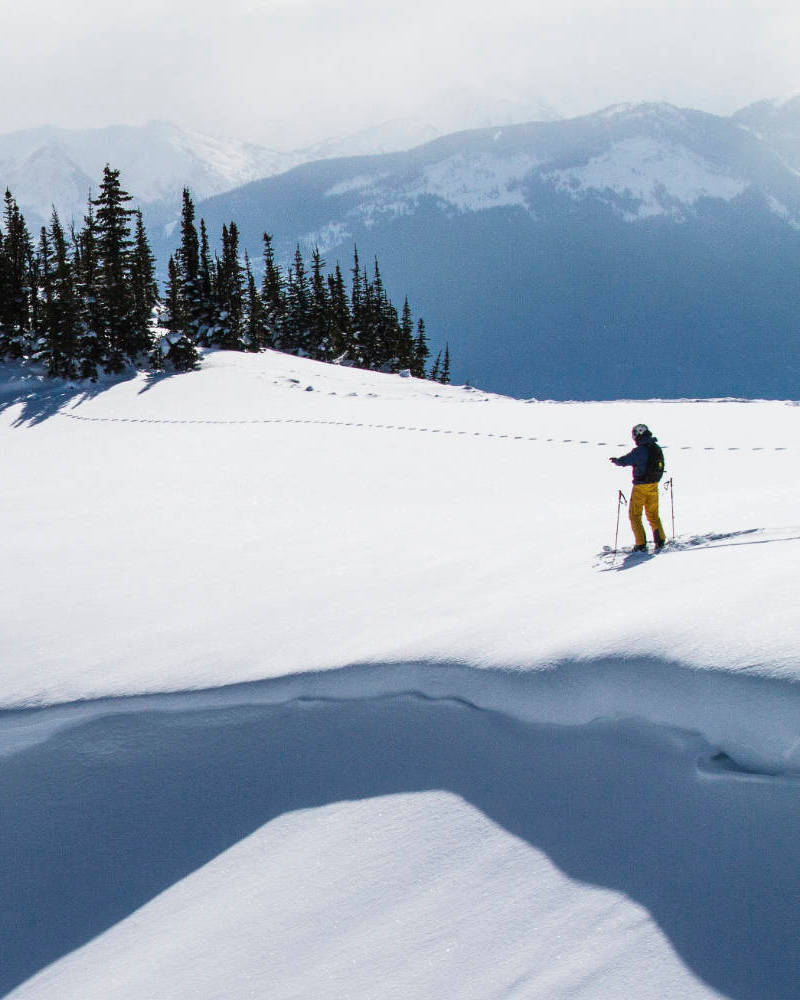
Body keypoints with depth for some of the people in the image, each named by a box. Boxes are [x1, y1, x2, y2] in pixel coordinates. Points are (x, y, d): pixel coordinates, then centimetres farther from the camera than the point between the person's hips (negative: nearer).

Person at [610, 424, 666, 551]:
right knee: (653, 514, 19)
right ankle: (660, 541, 11)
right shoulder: (657, 448, 3)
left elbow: (624, 461, -13)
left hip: (641, 487, -6)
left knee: (635, 515, 5)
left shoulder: (639, 451, -19)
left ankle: (641, 545, 0)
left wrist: (615, 460, 10)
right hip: (654, 485, 6)